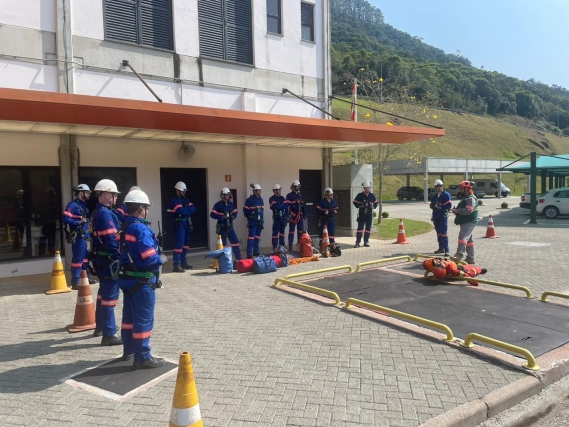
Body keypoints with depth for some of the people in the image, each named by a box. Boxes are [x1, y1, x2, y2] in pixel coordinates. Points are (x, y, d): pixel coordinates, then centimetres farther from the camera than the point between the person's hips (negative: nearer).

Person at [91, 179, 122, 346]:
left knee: (104, 293, 22)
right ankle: (109, 334, 0)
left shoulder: (97, 212, 13)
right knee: (110, 296, -5)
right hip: (109, 260, -11)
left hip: (101, 259, 11)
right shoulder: (105, 214, -18)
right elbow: (111, 240, -24)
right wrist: (120, 258, -21)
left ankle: (101, 326, 36)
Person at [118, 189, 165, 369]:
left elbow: (126, 253, 13)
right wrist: (160, 260, -6)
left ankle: (129, 351, 33)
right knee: (143, 319, -1)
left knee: (130, 315, 19)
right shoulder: (141, 229, -21)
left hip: (128, 278, 10)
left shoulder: (124, 228, 9)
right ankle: (142, 357, 7)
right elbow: (150, 259, -26)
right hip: (142, 281, -10)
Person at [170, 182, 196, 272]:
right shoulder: (174, 201, -9)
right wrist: (188, 210, -5)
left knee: (186, 244, 13)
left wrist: (185, 210, -13)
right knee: (179, 245, -13)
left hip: (187, 224, 8)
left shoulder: (185, 200, 16)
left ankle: (183, 263, 23)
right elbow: (181, 211, -23)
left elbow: (193, 209, 3)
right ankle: (176, 265, -13)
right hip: (180, 225, -8)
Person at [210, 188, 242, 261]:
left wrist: (233, 216, -8)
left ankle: (238, 258, 9)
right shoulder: (218, 205, -10)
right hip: (222, 227, -5)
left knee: (235, 241, 3)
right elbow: (212, 214, -15)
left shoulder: (231, 204, 8)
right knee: (223, 243, 4)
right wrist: (222, 217, -23)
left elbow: (235, 213, 15)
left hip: (230, 226, 5)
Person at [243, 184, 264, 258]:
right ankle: (249, 253, -7)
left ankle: (256, 251, 23)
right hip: (252, 221, -7)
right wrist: (250, 218, -4)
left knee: (257, 237, 14)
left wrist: (262, 218, 11)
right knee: (251, 236, -8)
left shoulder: (261, 199, 12)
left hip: (259, 221, 7)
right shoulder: (249, 200, -11)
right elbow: (245, 211, -8)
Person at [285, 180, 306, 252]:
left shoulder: (300, 195, 15)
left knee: (300, 231, 10)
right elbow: (287, 205, -10)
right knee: (291, 231, -1)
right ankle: (290, 247, 3)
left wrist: (304, 214, 14)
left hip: (300, 215, 6)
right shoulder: (289, 195, -5)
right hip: (293, 215, -6)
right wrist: (288, 215, -15)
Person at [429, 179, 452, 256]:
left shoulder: (446, 195, -6)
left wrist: (440, 207, -20)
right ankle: (441, 248, 21)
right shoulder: (433, 196, 13)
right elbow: (432, 205, 15)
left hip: (443, 216, -6)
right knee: (438, 233, 12)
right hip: (436, 216, 6)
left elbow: (449, 205, -13)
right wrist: (434, 206, -7)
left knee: (444, 233, -11)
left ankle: (447, 250, -10)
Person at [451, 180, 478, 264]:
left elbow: (468, 210, -26)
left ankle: (460, 254, -35)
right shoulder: (465, 198, 22)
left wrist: (457, 210, -19)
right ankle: (470, 258, 20)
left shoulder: (471, 198, -12)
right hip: (465, 222, 11)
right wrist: (456, 211, 6)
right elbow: (462, 210, 26)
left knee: (463, 236, -24)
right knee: (468, 240, 14)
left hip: (469, 222, -11)